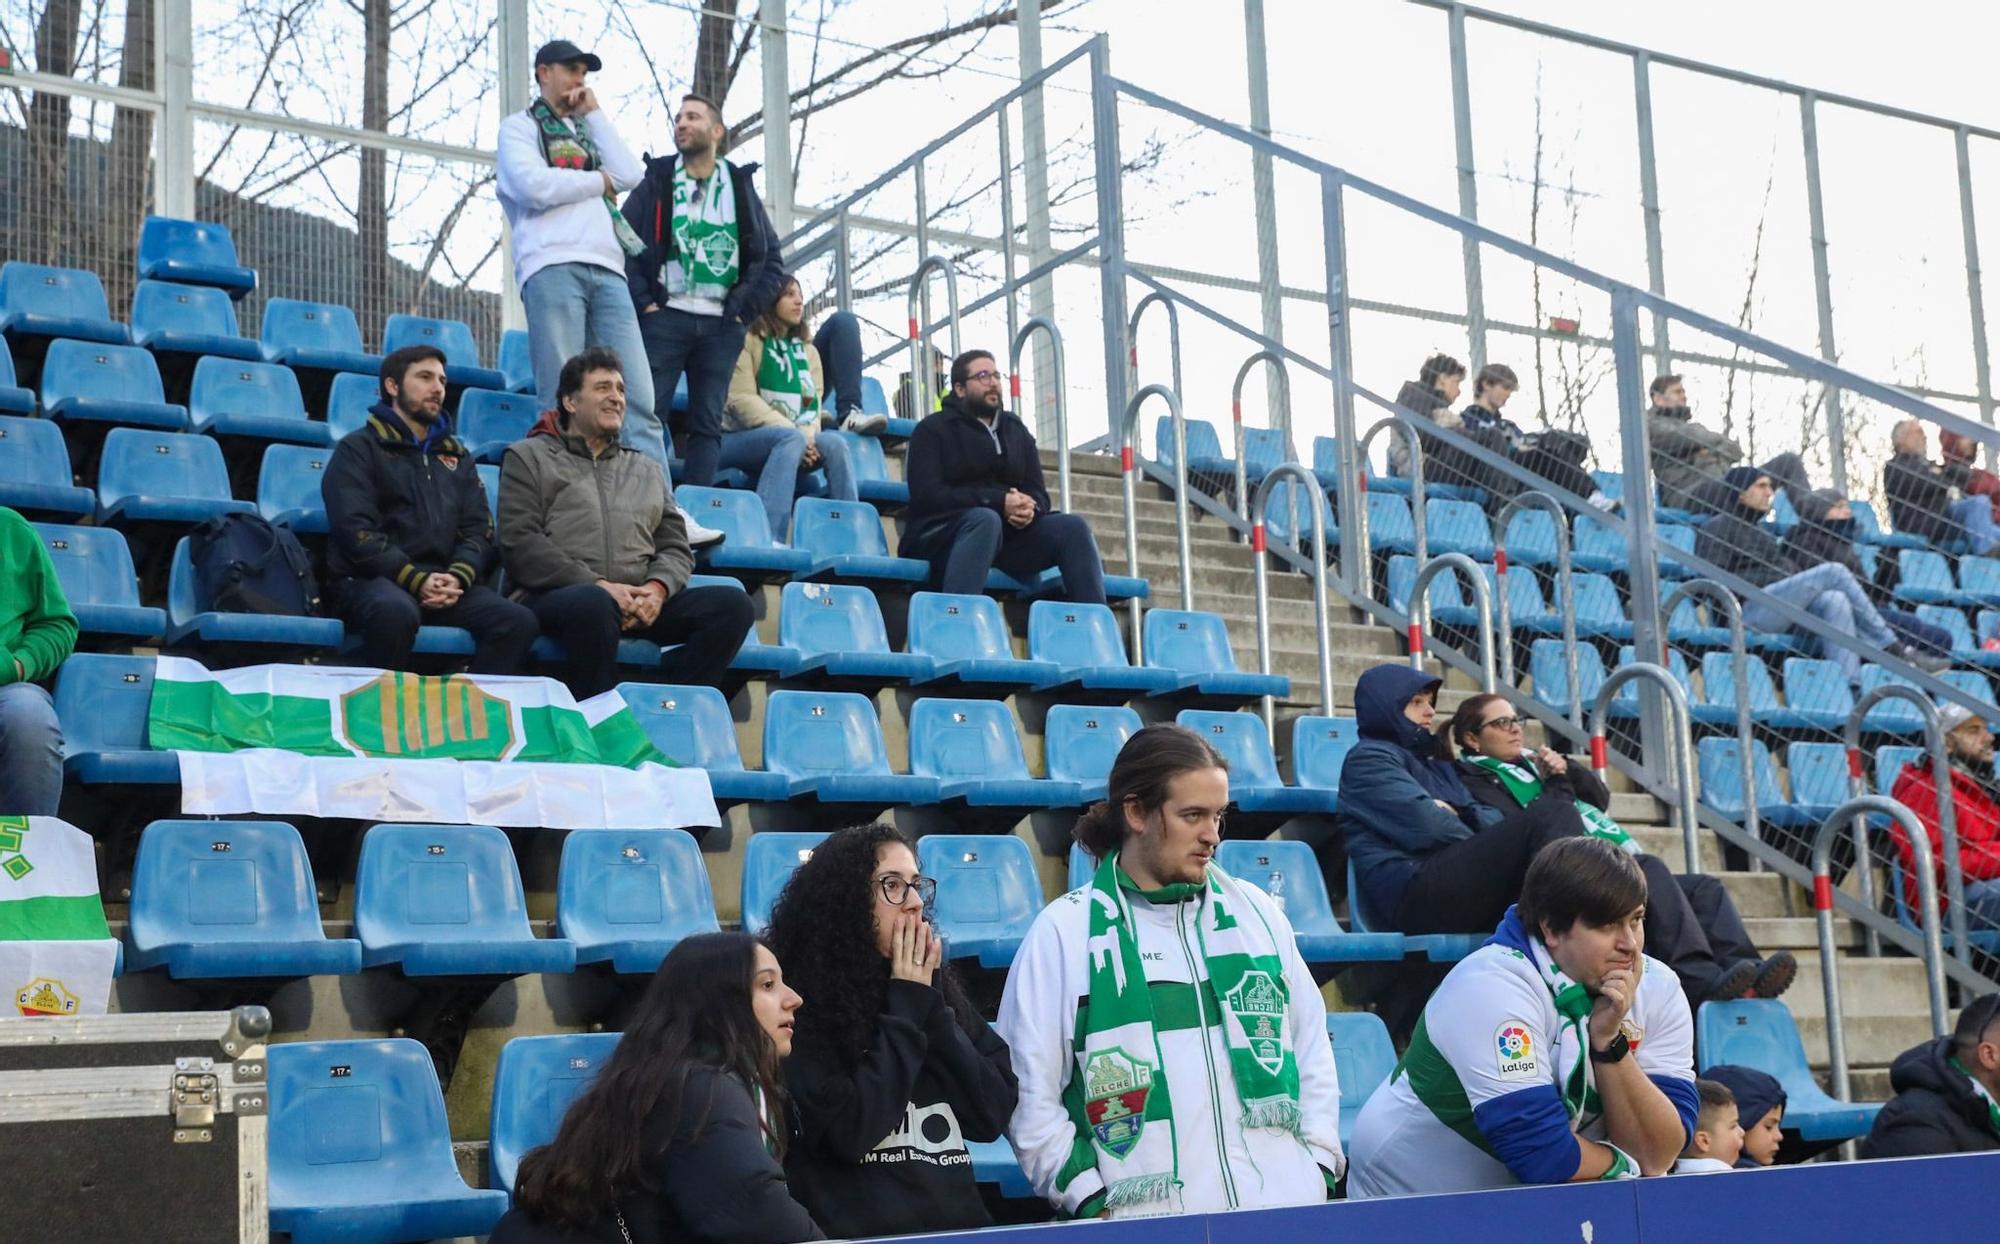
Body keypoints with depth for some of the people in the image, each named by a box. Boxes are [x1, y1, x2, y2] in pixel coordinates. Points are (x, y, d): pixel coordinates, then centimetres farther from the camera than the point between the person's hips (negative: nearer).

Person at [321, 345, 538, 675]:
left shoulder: (456, 455, 25)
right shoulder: (359, 448, 8)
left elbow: (479, 530, 16)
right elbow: (356, 530, -6)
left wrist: (458, 576, -7)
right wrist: (416, 581, -18)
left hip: (443, 582, 5)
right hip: (371, 579, -5)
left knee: (518, 621, -23)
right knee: (396, 612, -40)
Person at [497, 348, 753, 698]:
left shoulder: (644, 469, 29)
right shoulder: (529, 457, 15)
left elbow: (676, 547, 21)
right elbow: (521, 542, 0)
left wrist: (658, 589, -5)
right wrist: (599, 586, -12)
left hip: (641, 601, 5)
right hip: (555, 595, -5)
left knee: (733, 604, -19)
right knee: (594, 604, -41)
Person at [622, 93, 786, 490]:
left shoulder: (740, 186, 14)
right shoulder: (657, 180, 10)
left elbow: (772, 260, 13)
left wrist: (745, 310, 2)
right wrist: (643, 302, -8)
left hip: (720, 324, 2)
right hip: (665, 317, -2)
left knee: (708, 424, 0)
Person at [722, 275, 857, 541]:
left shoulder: (808, 351, 18)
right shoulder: (748, 340, 0)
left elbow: (813, 403, 9)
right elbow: (741, 400, -11)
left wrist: (808, 435, -15)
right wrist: (795, 433, -19)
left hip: (789, 440, 5)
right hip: (738, 439, -5)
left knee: (834, 444, -22)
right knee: (791, 438, -34)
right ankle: (766, 541, -50)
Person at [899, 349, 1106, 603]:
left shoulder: (1017, 431, 21)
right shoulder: (933, 429, 4)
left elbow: (1038, 492, 16)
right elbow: (928, 495, -10)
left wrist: (1030, 508, -13)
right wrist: (999, 502, -21)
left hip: (1006, 536, 5)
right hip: (940, 537, -5)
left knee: (1072, 527, -18)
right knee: (985, 519, -39)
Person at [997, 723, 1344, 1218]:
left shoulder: (1255, 913, 11)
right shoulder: (1064, 932, 0)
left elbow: (1312, 1045, 17)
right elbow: (1029, 1091, -1)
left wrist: (1320, 1162, 7)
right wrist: (1093, 1201, -7)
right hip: (1146, 1222, -3)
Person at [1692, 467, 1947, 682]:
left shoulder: (1758, 530, 34)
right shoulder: (1717, 528, 9)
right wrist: (1771, 577, -11)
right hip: (1752, 608, -7)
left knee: (1835, 600, -26)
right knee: (1833, 571, -20)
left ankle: (1849, 687, -41)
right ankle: (1895, 650, -18)